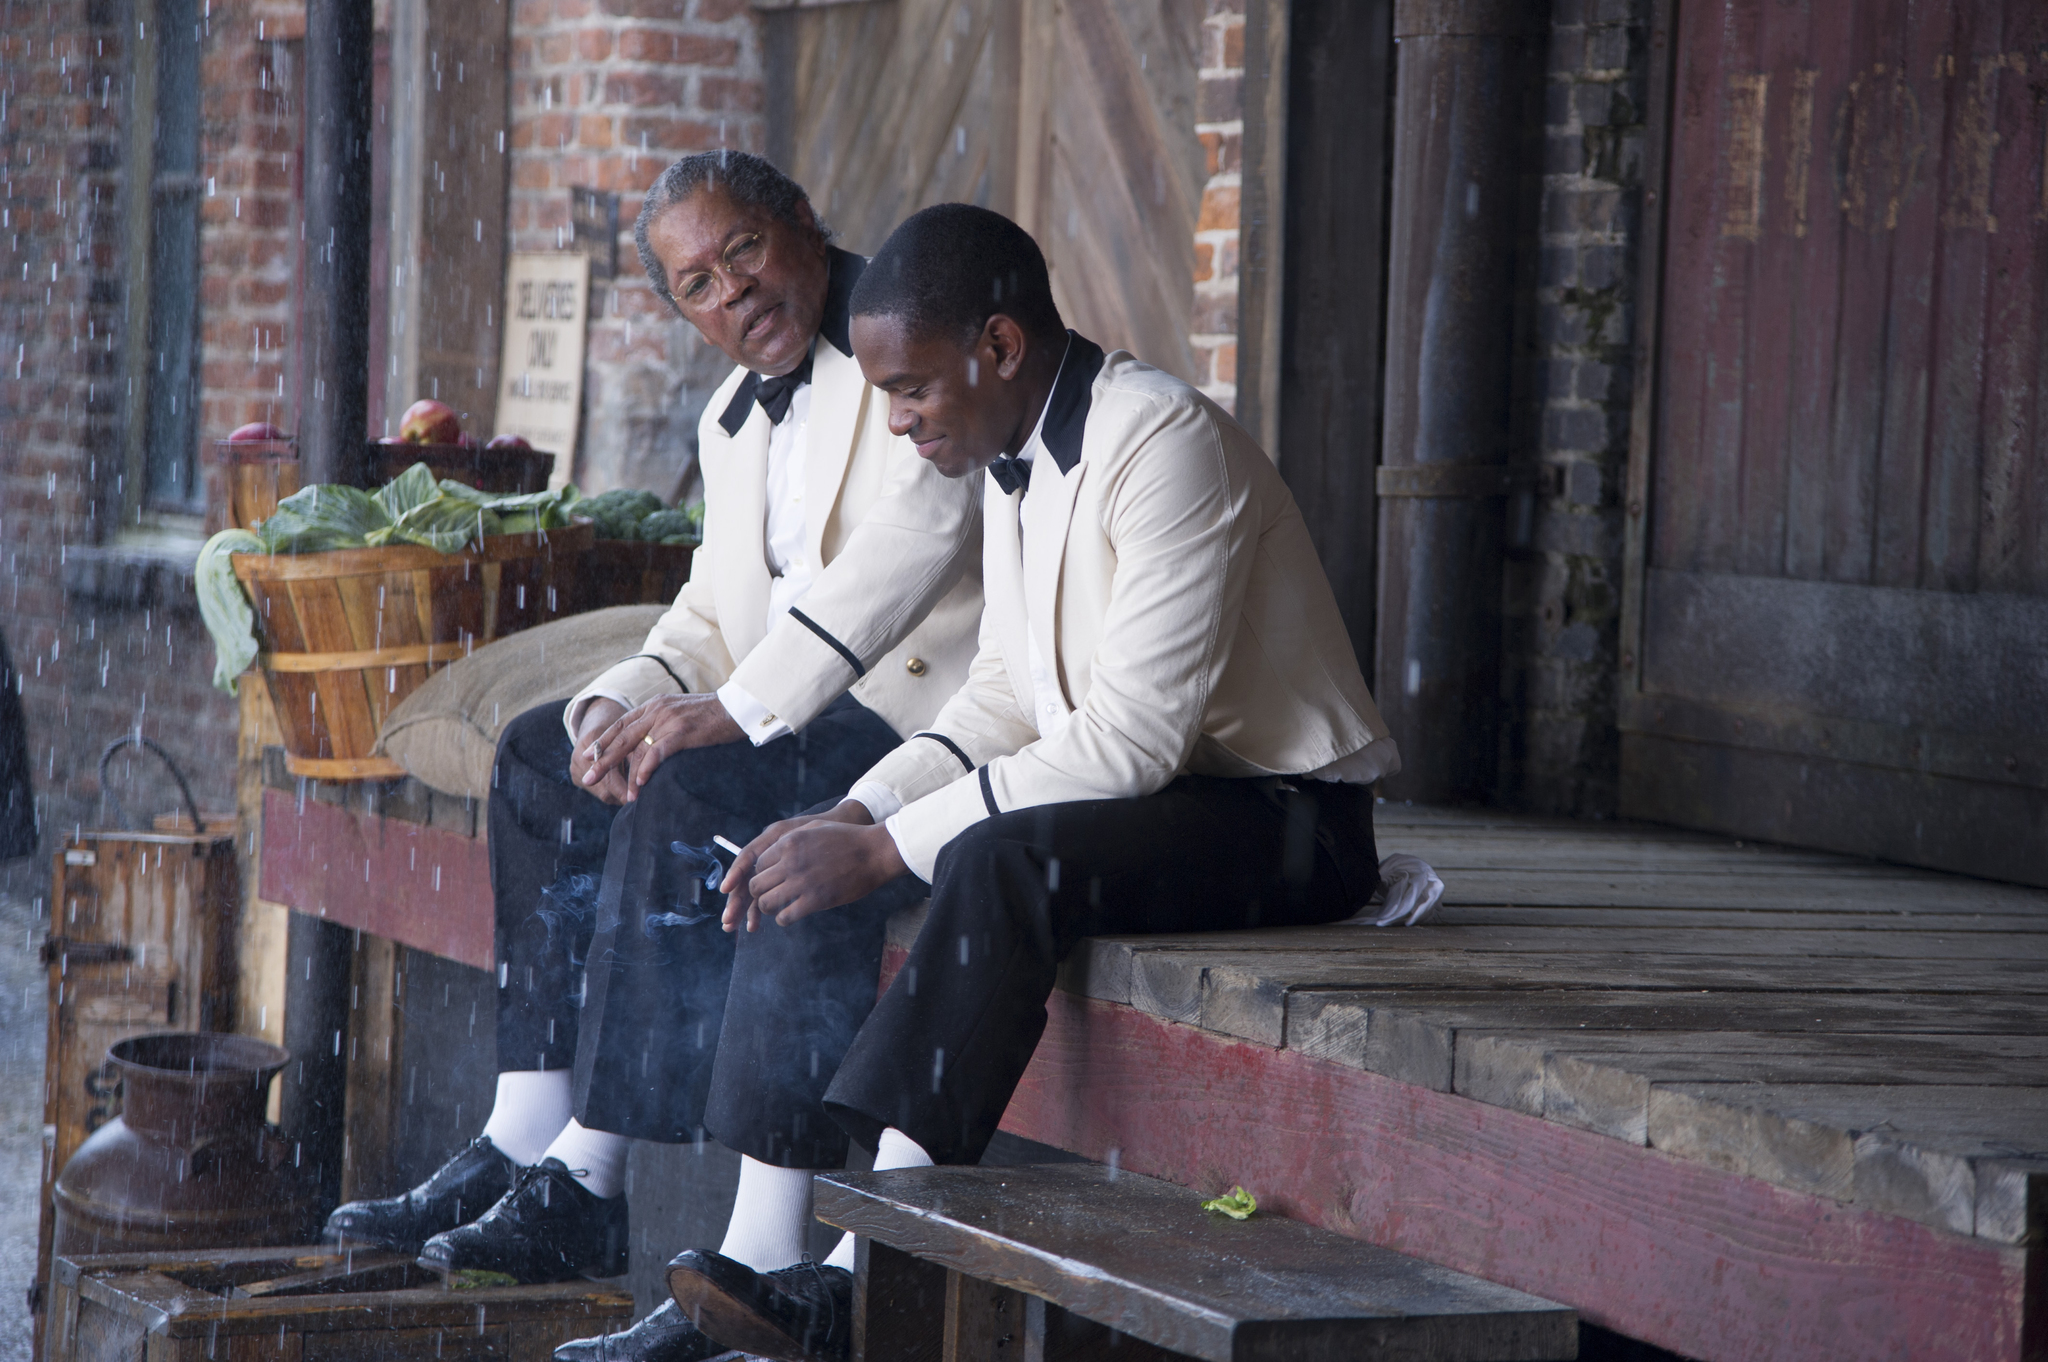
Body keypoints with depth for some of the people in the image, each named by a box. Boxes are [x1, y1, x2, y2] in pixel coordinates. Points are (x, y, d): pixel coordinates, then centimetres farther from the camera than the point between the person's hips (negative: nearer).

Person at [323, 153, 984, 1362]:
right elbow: (715, 622, 17)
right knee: (545, 755, 2)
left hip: (943, 713, -10)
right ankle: (529, 1142, -6)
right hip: (817, 712, 10)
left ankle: (587, 1178, -23)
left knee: (686, 796, -27)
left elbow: (910, 543, -23)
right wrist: (626, 700, -6)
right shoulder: (739, 419, 18)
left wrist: (735, 708, -25)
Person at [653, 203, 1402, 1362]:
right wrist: (854, 817, -5)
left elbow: (1132, 741, -27)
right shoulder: (1015, 458, 7)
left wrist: (885, 848, -25)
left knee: (1002, 864, -35)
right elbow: (1004, 700, 13)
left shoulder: (1165, 444, -22)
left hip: (1282, 819, -10)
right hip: (1120, 790, 10)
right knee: (802, 870, -2)